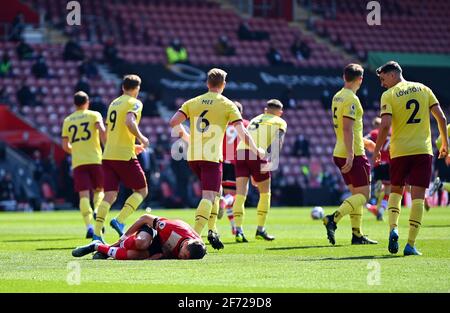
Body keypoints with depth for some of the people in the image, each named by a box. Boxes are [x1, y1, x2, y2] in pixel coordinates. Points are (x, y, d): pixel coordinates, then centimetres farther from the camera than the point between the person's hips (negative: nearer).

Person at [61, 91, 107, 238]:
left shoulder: (67, 120, 13)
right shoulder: (94, 115, 6)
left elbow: (65, 146, 12)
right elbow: (102, 130, -13)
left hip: (77, 162, 1)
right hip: (95, 159, -1)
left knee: (84, 194, -4)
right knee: (99, 190, 15)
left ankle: (89, 225, -21)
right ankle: (97, 212, -13)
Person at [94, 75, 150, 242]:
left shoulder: (113, 103, 19)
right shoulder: (134, 103, -3)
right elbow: (129, 122, -24)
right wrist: (141, 138, -10)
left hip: (108, 155, 7)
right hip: (125, 156, -7)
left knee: (109, 195, 3)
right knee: (141, 190, 7)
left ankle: (97, 233, -9)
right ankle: (119, 221, -10)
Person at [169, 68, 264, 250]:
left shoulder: (192, 102, 10)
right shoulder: (228, 105, -1)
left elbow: (173, 123, 2)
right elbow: (242, 132, -7)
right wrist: (257, 151, 7)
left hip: (193, 155, 5)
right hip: (212, 157, -5)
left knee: (214, 192, 23)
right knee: (209, 196, -8)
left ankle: (212, 230, 14)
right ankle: (195, 234, -24)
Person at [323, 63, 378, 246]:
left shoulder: (337, 97, 14)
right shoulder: (351, 99, -15)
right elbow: (347, 128, -22)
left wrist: (363, 141, 30)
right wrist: (350, 154, -25)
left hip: (340, 153, 9)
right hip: (354, 154, -9)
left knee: (356, 194, 12)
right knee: (363, 195, -8)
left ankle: (357, 234, 11)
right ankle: (333, 219, -23)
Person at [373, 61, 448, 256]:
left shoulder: (389, 95, -2)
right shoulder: (423, 89, 9)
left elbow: (385, 126, -12)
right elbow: (441, 118, 5)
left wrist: (377, 151, -2)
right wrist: (445, 144, 15)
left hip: (399, 151, -1)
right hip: (423, 151, 1)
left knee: (395, 191, 19)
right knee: (418, 197, 0)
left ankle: (393, 229, -3)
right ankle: (411, 245, -6)